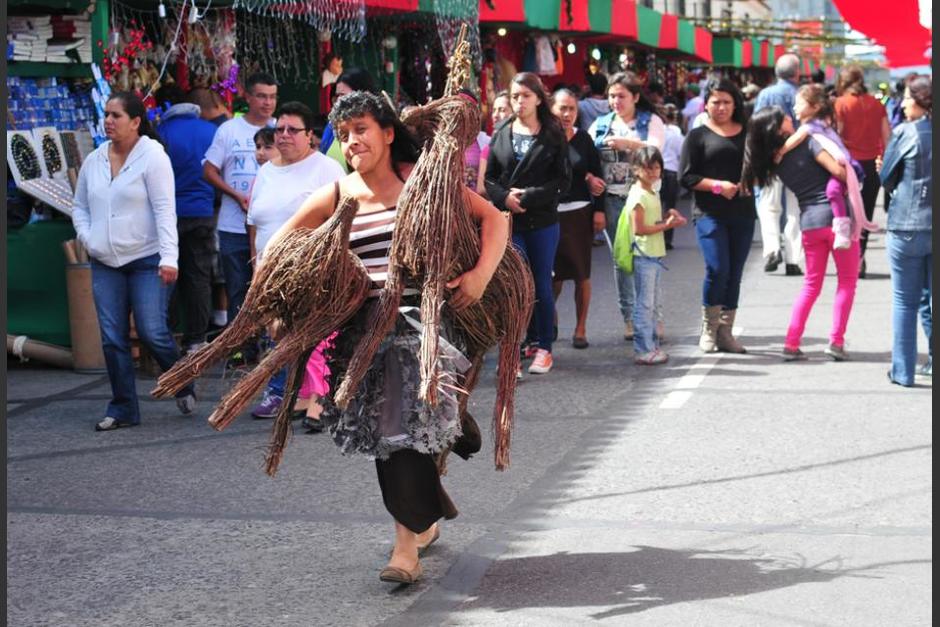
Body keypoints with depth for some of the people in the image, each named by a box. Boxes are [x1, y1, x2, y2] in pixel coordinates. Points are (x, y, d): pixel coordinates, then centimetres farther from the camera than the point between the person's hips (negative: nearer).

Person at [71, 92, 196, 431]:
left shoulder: (153, 157, -7)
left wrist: (169, 257, -20)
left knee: (152, 332, -8)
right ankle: (122, 409, 12)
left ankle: (183, 387, 19)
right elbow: (79, 206, 20)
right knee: (112, 339, 3)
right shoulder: (94, 160, 10)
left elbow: (164, 209, -13)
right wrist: (87, 238, 2)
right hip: (105, 264, 5)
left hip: (147, 261, -5)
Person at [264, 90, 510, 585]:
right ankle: (424, 521, 29)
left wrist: (481, 274, -14)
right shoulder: (335, 196, 5)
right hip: (363, 325, 3)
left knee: (407, 427, -11)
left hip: (420, 317, -3)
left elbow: (493, 218, 0)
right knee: (384, 431, 7)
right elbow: (276, 250, 13)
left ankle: (407, 546, -7)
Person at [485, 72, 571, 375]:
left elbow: (563, 180, -4)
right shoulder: (501, 133, 6)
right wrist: (505, 197, -13)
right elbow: (489, 177, 6)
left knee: (542, 284, 6)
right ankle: (521, 344, 4)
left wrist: (528, 197, -13)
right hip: (509, 221, 1)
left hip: (542, 221, -1)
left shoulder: (553, 135, 0)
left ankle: (543, 347, 13)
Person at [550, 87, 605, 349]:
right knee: (554, 273, 4)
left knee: (581, 273, 3)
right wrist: (585, 177, -6)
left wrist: (599, 210, -1)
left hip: (579, 212, 1)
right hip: (551, 213, -1)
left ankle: (580, 329, 11)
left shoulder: (583, 139, 4)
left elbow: (597, 175, 5)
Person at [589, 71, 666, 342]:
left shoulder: (651, 122, 3)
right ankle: (629, 318, 10)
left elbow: (655, 150, -14)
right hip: (612, 199, 3)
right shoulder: (601, 124, 13)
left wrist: (628, 144, -28)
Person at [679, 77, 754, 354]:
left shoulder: (748, 133, 12)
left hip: (743, 214, 4)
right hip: (710, 214, -4)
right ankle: (708, 329, 2)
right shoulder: (698, 135, 4)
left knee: (734, 274, 5)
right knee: (718, 269, -14)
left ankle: (725, 332, 14)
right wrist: (717, 185, -13)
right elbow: (686, 176, -2)